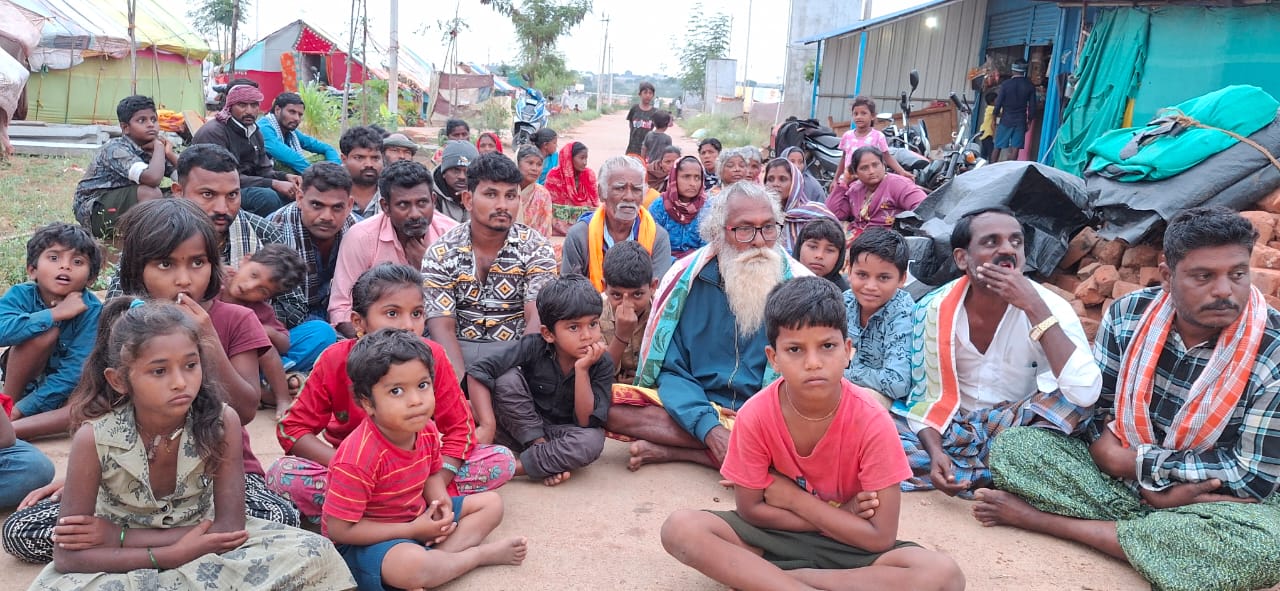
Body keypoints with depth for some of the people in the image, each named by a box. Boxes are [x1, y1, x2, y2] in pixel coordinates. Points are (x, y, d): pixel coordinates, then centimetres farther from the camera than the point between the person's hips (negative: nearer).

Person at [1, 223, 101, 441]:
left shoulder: (91, 310, -19)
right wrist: (54, 314, -36)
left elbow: (72, 373, -24)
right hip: (24, 380, 0)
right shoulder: (21, 294, -15)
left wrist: (21, 410, -27)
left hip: (62, 391, 0)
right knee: (45, 332, -27)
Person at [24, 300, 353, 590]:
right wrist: (172, 555, -30)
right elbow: (69, 555, -20)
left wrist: (118, 536, -23)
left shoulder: (221, 422, -20)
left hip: (199, 541, 2)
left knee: (313, 554, -21)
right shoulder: (95, 437, -21)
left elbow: (230, 529, -20)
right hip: (126, 562, -1)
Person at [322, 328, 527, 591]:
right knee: (411, 565, -39)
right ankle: (481, 554, -9)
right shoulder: (358, 459, -30)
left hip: (418, 518, 8)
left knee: (491, 503, 9)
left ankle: (436, 556, -13)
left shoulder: (426, 430, -9)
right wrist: (412, 531, -22)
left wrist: (441, 501, -12)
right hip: (365, 542, -8)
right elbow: (338, 530, -25)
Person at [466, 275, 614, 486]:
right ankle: (541, 447, -18)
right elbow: (478, 370, -23)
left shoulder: (602, 365, -15)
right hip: (525, 431, 0)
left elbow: (586, 421, -21)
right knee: (507, 378, -25)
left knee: (593, 441, -34)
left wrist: (581, 369, -30)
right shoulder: (533, 347, -18)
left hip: (562, 435, 1)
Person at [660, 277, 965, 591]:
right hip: (775, 538, 0)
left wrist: (792, 497, -17)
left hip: (848, 546, 0)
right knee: (680, 528, -25)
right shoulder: (755, 415, -17)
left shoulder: (873, 423, -21)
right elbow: (750, 509, -10)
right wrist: (841, 519, -15)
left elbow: (881, 537, -19)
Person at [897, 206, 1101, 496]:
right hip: (952, 432, 1)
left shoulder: (1049, 306, -12)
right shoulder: (933, 309, -7)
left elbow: (1085, 392, -29)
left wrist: (1033, 307, -30)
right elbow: (925, 396, -1)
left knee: (1071, 398, -29)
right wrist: (935, 452, -21)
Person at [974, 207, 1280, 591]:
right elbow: (1092, 409, -5)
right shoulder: (1129, 314, -9)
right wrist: (1155, 483, -20)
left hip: (1220, 500, -1)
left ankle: (1043, 518, -24)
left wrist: (1136, 461, -17)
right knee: (1013, 446, -16)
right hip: (1116, 472, 2)